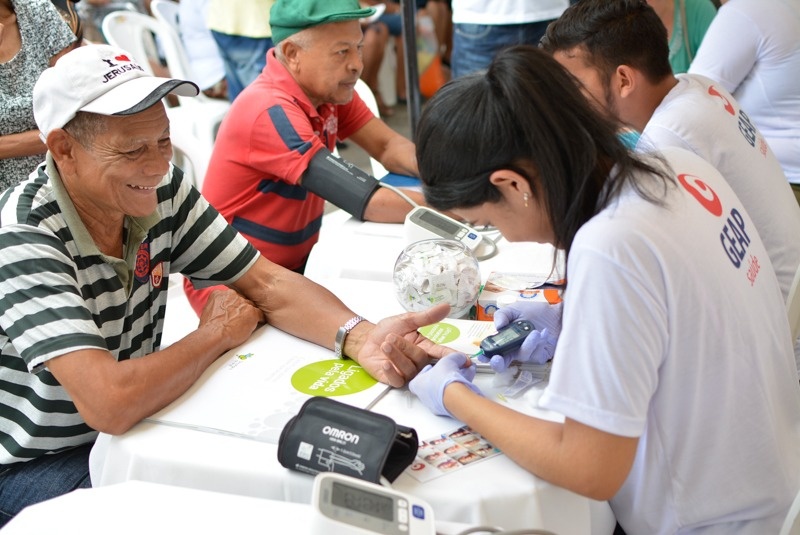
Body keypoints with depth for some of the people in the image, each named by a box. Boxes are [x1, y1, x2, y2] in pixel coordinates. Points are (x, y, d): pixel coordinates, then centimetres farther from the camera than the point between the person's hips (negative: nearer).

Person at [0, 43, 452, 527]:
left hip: (133, 426, 6)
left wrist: (360, 337, -27)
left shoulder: (162, 190, -10)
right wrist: (219, 333, -21)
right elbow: (109, 402, -38)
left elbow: (266, 283, -8)